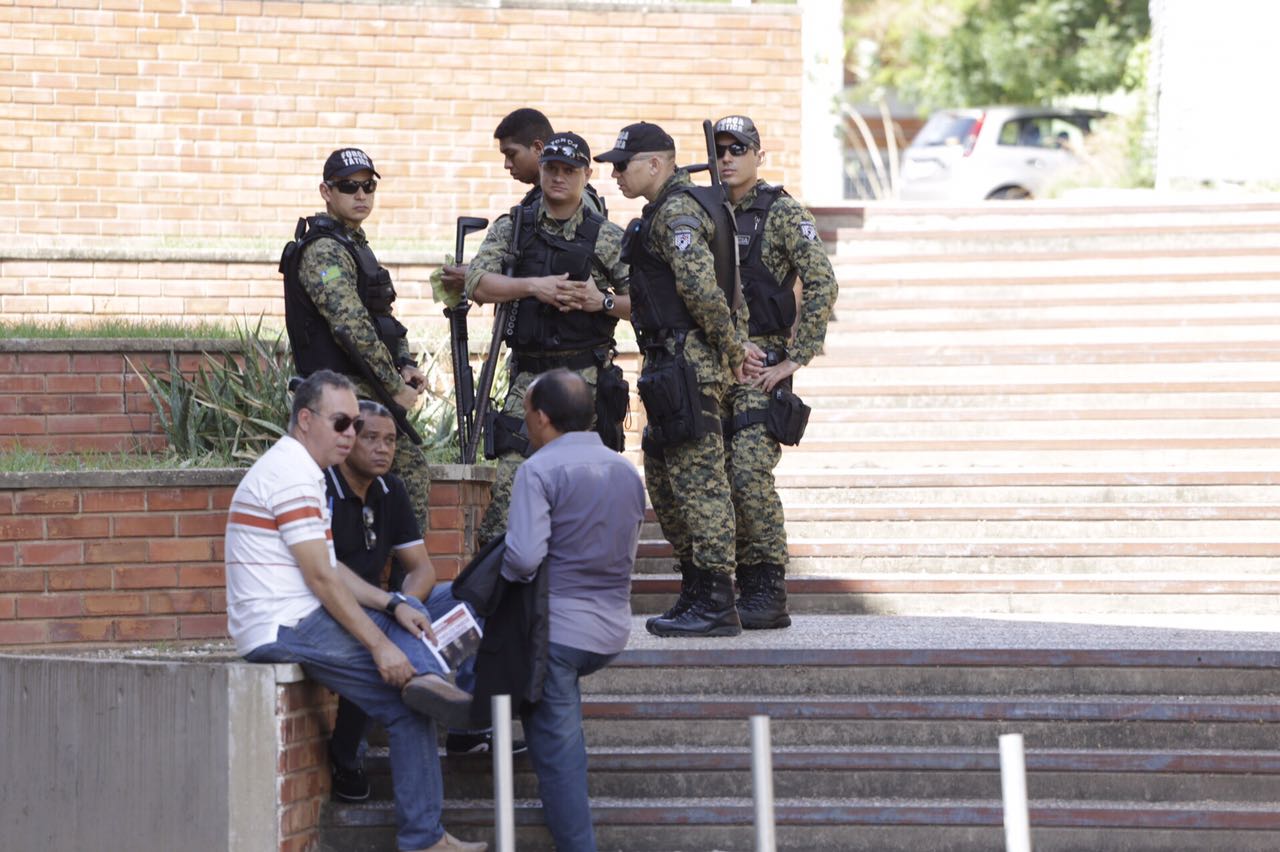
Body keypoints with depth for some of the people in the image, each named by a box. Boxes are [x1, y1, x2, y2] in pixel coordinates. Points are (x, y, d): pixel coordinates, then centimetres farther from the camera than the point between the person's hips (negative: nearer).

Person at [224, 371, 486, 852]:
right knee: (405, 708, -9)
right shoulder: (294, 475, -15)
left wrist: (392, 605, 4)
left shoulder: (297, 469, 19)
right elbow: (322, 578, -20)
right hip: (284, 630, -11)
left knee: (404, 614, 16)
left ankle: (427, 682, -14)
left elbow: (328, 570, 18)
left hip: (287, 622, 11)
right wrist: (381, 646, -18)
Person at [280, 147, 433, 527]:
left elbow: (383, 318, 24)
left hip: (368, 395, 10)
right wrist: (394, 388, -18)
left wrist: (405, 364, 6)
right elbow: (352, 327, -23)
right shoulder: (324, 250, -15)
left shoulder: (355, 245, 19)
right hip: (348, 395, -10)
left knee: (414, 471, 12)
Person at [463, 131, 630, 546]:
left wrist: (603, 301, -12)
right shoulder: (513, 227, 10)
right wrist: (533, 286, -13)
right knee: (511, 479, -9)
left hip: (588, 376, 0)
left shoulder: (608, 238, 6)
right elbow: (478, 283, -2)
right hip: (529, 373, 1)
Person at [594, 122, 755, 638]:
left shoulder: (676, 212, -14)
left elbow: (702, 288, -24)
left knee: (698, 481, -9)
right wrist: (736, 345, 18)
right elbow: (718, 287, 24)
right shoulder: (673, 209, 20)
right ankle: (697, 591, 21)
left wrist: (730, 349, -14)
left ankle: (716, 606, -8)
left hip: (687, 363, -11)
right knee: (663, 480, 15)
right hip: (672, 364, 11)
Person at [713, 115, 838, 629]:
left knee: (750, 476, -16)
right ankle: (742, 588, 12)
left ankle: (768, 597, -11)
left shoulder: (782, 214, -4)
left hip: (760, 366, -6)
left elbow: (821, 285, -11)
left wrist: (795, 358, -15)